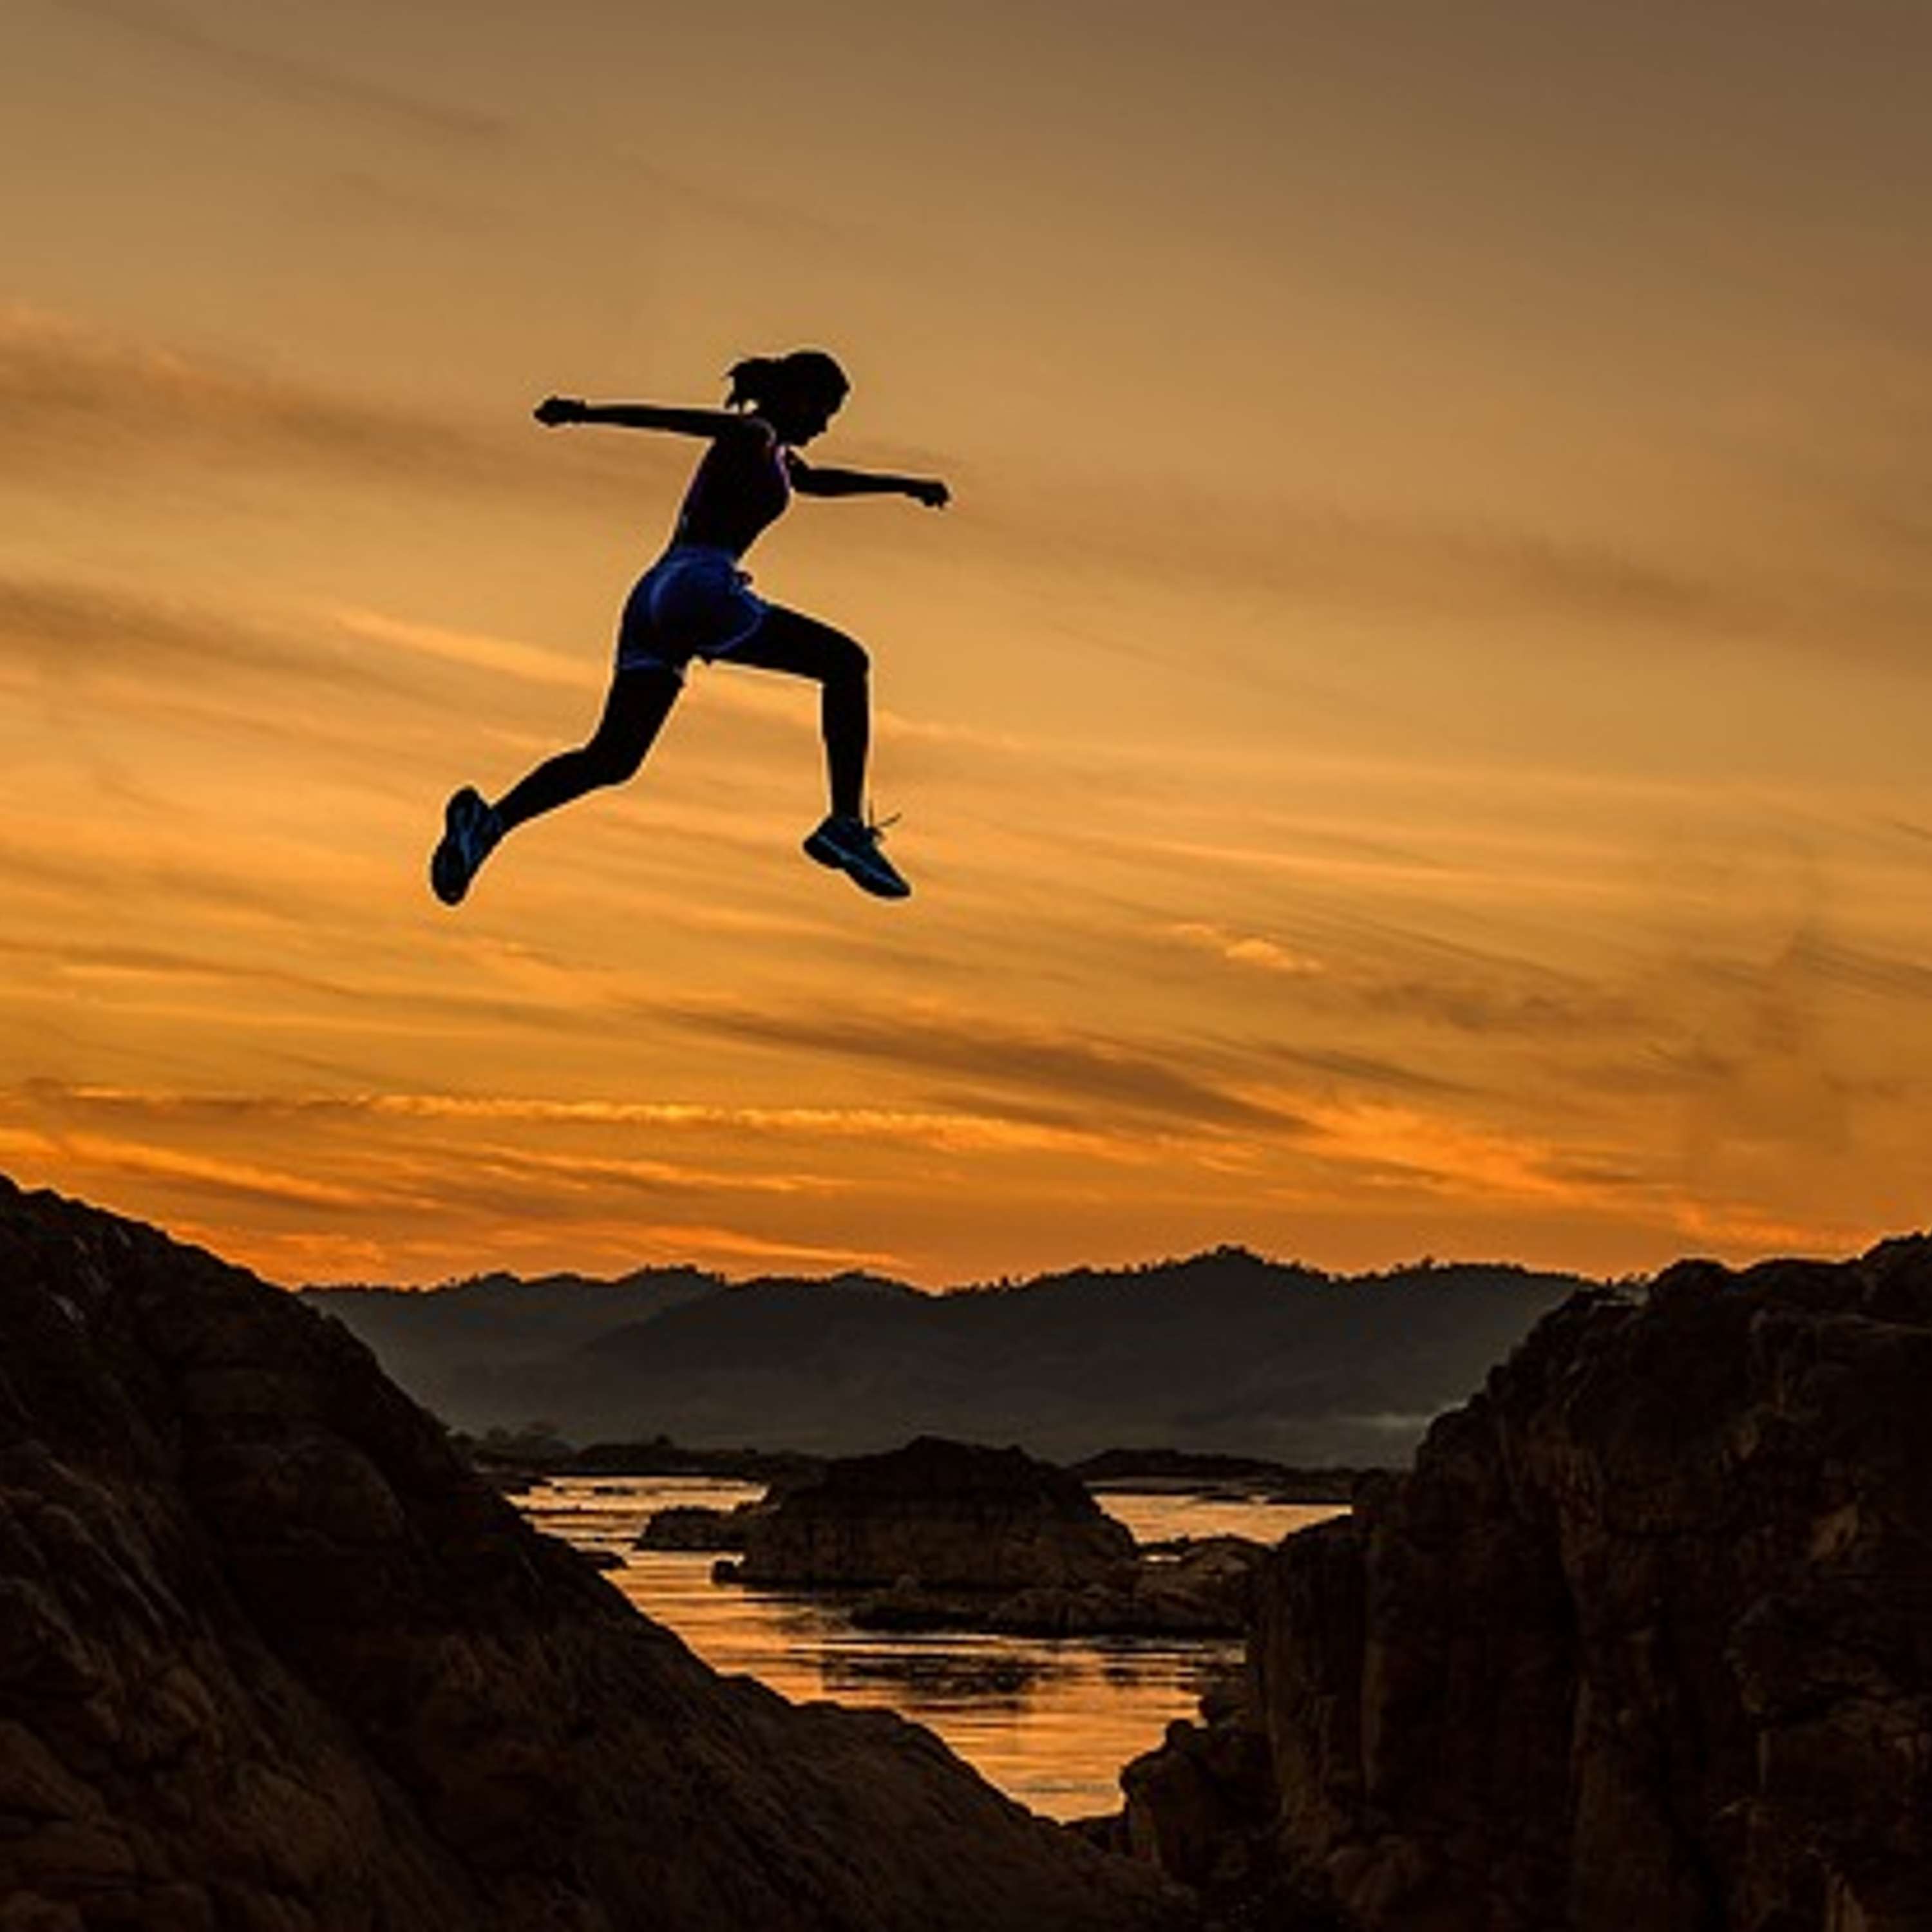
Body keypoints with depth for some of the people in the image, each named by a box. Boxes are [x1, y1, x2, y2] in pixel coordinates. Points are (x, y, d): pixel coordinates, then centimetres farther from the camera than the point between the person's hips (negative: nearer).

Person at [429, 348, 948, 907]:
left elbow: (818, 480, 51)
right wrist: (587, 412, -30)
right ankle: (846, 827, -7)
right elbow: (675, 419, -16)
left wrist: (904, 486, 57)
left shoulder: (772, 452, 30)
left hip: (655, 597, 9)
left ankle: (489, 820, -12)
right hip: (699, 588, -9)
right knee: (845, 663, 0)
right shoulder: (754, 436, 1)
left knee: (611, 760, 4)